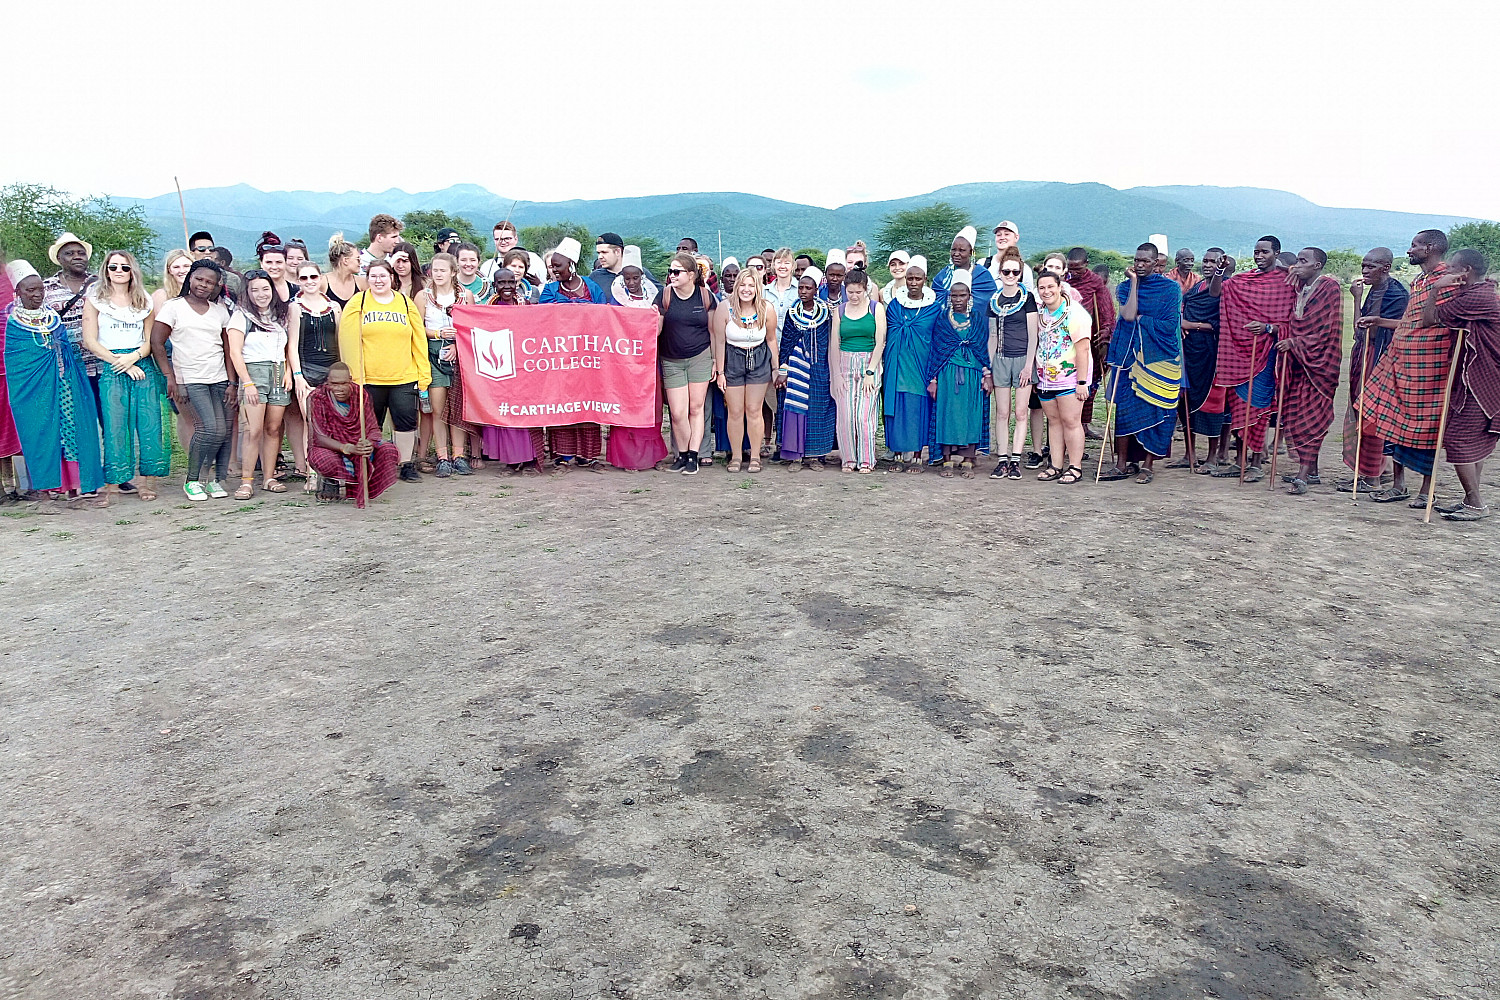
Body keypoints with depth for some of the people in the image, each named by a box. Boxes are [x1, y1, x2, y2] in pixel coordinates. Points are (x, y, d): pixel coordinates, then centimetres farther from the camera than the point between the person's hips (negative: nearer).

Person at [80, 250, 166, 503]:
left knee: (148, 423, -3)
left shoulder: (144, 301, 15)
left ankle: (146, 481, 3)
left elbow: (150, 340, 10)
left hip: (142, 366, 2)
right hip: (110, 368, -2)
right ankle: (111, 484, -1)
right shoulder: (95, 300, 7)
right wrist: (120, 362, -9)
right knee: (114, 426, -6)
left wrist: (134, 357, -9)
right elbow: (90, 342, 0)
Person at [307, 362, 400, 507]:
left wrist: (369, 444, -31)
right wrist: (348, 448, -36)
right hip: (331, 450, -2)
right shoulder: (316, 398, -13)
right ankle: (331, 482, 0)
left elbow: (374, 429, -5)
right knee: (323, 459, -38)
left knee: (392, 452, -23)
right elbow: (319, 438, -19)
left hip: (360, 449, 3)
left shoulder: (361, 394, -4)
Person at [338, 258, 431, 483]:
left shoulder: (406, 304, 10)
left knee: (406, 422, 1)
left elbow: (419, 342, 8)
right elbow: (349, 343, 0)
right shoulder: (357, 304, 4)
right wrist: (355, 377, -8)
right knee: (370, 425, 7)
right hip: (369, 378, -1)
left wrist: (424, 377, 2)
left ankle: (407, 465, 15)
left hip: (404, 378, 1)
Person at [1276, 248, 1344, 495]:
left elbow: (1325, 328, -12)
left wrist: (1295, 342, -15)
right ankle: (1311, 471, 13)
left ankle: (1304, 475, -15)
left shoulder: (1330, 287, -6)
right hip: (1297, 360, 7)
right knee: (1296, 415, 5)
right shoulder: (1300, 288, 15)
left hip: (1317, 361, -7)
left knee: (1311, 417, -10)